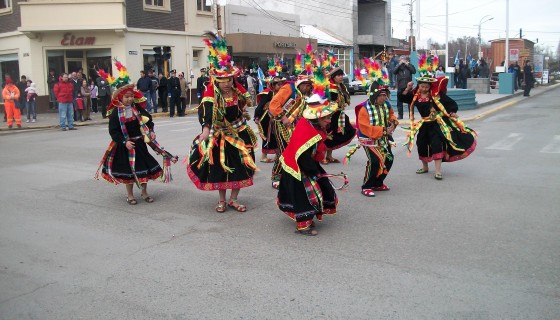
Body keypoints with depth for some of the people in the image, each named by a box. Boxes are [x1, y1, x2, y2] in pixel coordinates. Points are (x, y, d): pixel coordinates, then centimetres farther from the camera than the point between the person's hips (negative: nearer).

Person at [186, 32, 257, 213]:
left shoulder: (238, 89, -8)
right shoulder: (211, 93, -21)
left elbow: (246, 102, 13)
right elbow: (206, 110, -38)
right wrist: (206, 129, -53)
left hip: (239, 133, 3)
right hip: (219, 135, -3)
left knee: (239, 166, 5)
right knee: (219, 167, 6)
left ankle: (234, 199, 21)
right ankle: (222, 200, 25)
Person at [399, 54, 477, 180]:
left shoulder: (436, 94, -12)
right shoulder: (415, 95, -1)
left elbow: (452, 103, -7)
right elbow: (403, 98, 2)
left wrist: (452, 112, -21)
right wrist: (407, 89, -11)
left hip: (438, 123, -5)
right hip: (425, 124, 5)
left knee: (437, 144, -14)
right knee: (421, 145, 11)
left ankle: (438, 171, -9)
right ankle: (425, 167, 34)